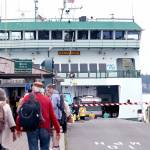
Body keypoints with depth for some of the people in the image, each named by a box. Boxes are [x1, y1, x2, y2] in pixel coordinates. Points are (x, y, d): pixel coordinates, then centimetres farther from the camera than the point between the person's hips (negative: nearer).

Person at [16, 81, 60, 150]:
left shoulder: (27, 98, 2)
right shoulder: (47, 99, 5)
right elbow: (53, 116, 4)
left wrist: (18, 128, 10)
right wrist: (57, 130, 10)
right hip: (45, 128, 1)